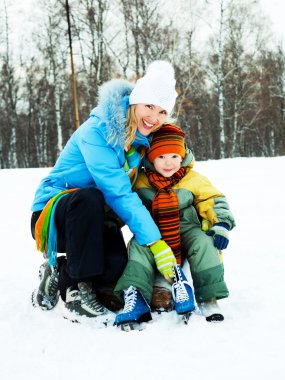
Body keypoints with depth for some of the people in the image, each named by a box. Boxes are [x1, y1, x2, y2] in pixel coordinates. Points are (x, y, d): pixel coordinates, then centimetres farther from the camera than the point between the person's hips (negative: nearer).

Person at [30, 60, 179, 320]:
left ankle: (61, 274, 3)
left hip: (98, 219, 5)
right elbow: (118, 191, -30)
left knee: (116, 265, -26)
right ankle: (80, 284, -23)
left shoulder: (145, 138, 0)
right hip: (54, 212, -5)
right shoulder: (97, 131, -22)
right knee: (89, 198, -39)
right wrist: (154, 241, -33)